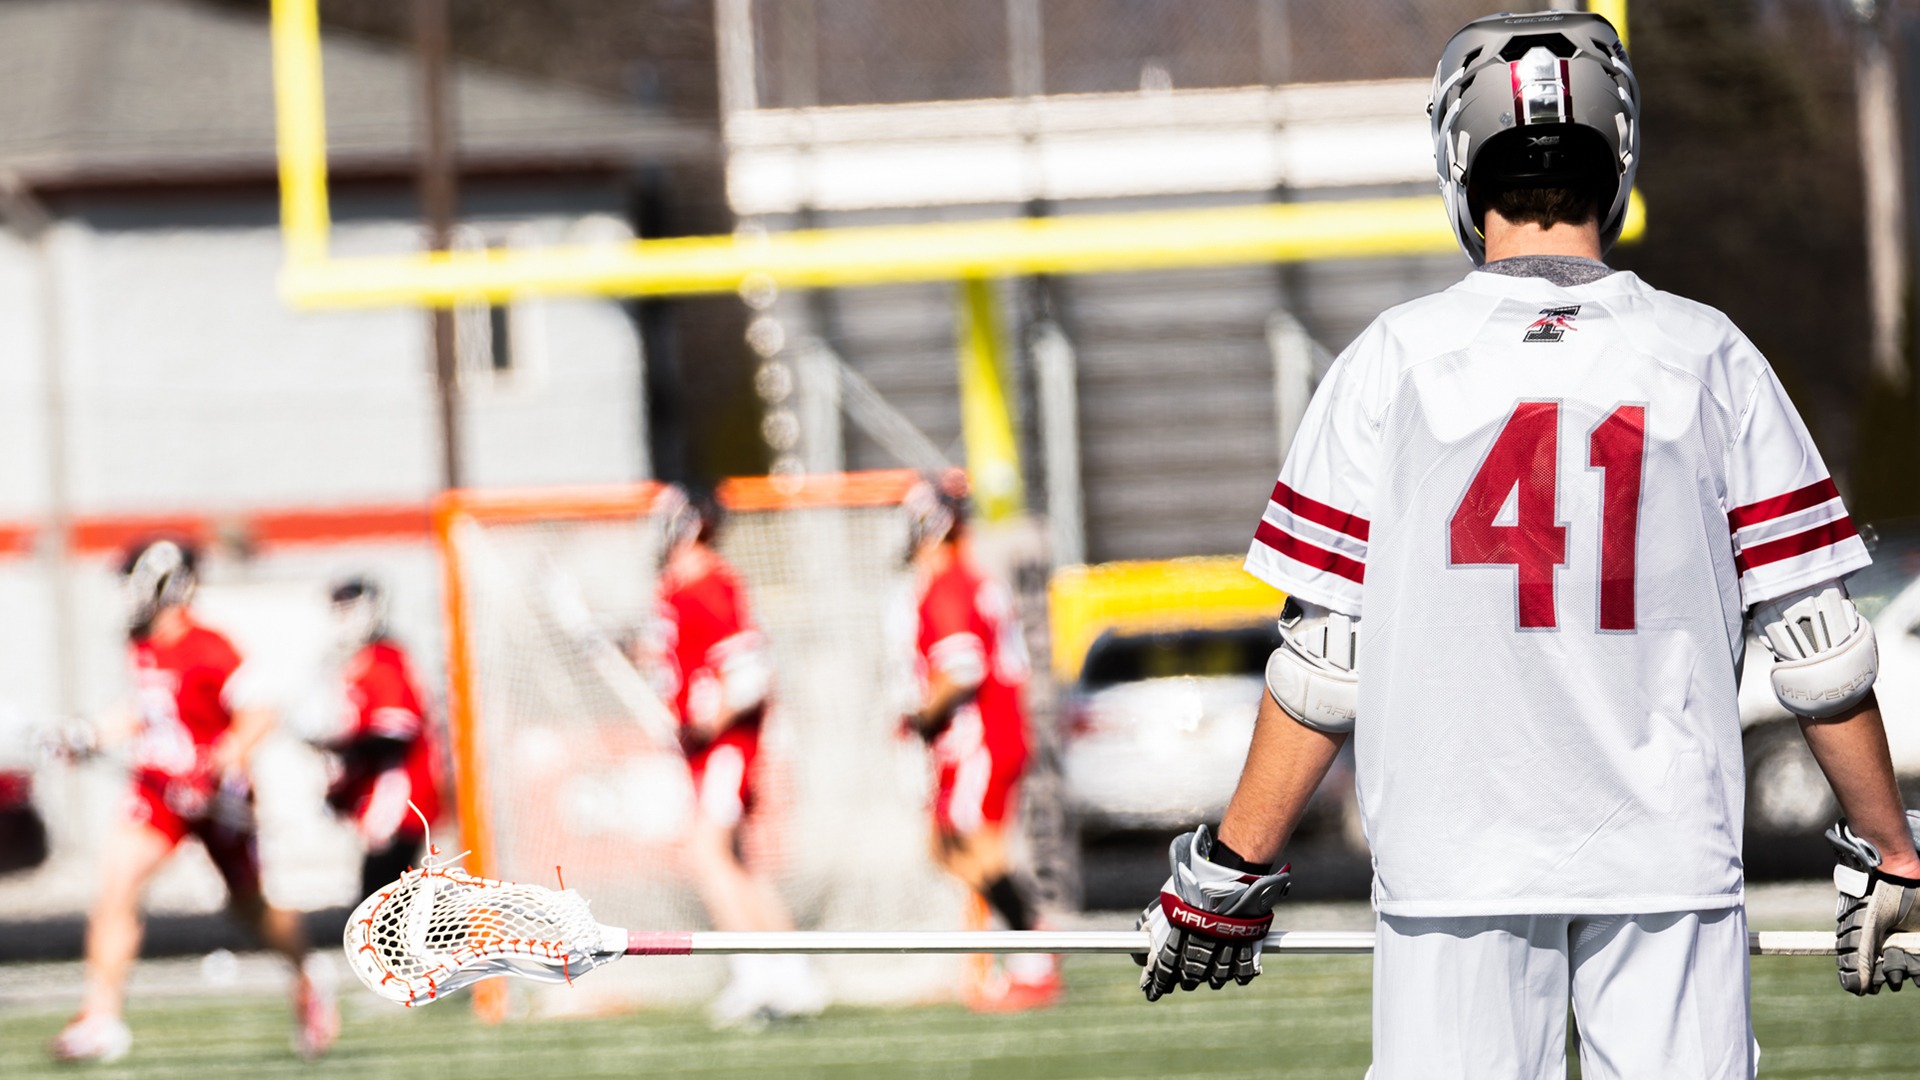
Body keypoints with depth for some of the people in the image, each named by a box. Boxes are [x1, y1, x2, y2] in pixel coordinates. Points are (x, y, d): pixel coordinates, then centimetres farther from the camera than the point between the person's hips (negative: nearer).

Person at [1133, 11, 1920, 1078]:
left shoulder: (1394, 362, -1)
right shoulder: (1709, 358, 2)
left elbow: (1325, 658, -2)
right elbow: (1817, 638, 3)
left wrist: (1233, 872, 6)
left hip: (1454, 859, -1)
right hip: (1672, 859, 1)